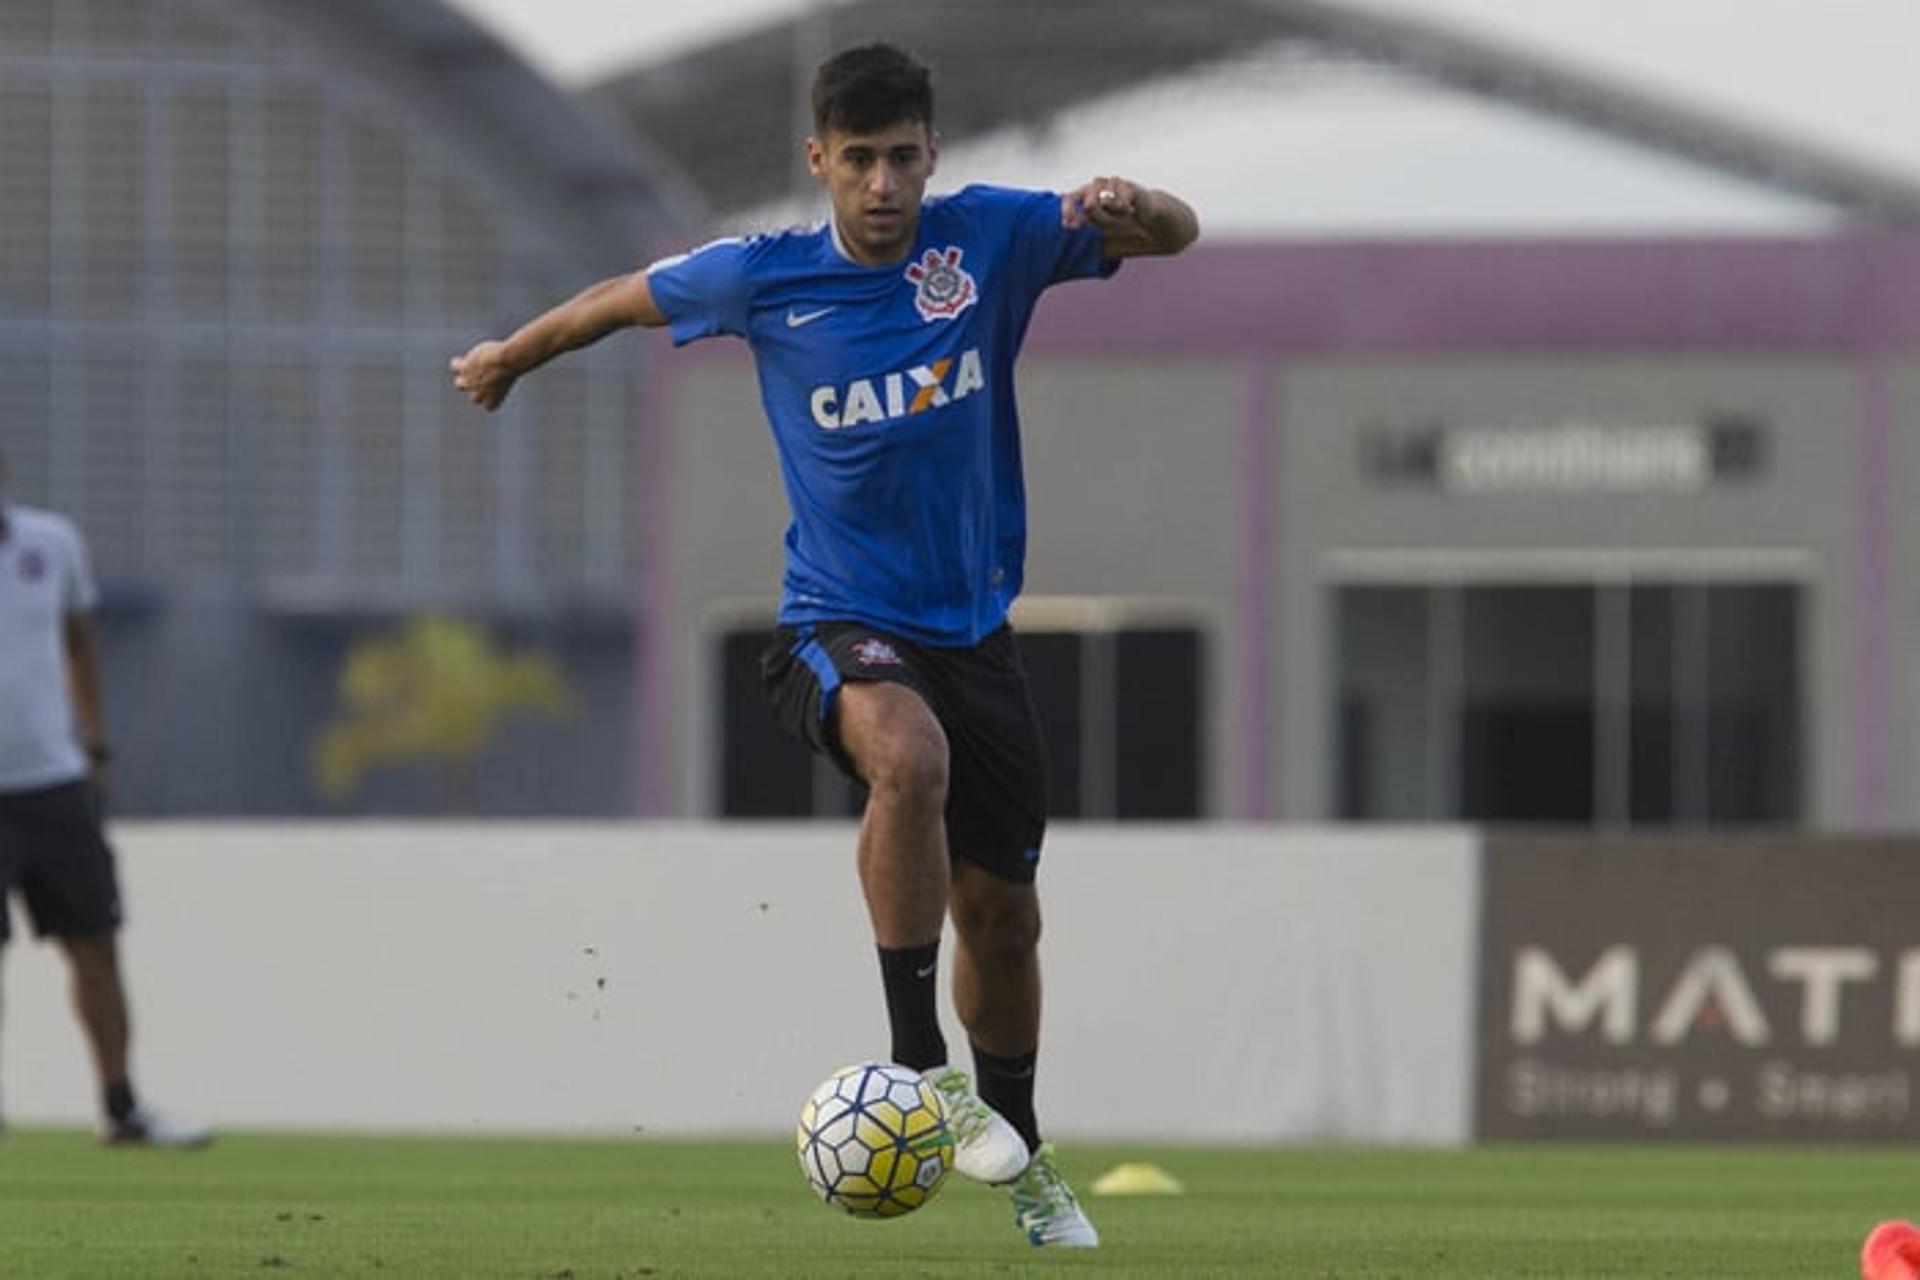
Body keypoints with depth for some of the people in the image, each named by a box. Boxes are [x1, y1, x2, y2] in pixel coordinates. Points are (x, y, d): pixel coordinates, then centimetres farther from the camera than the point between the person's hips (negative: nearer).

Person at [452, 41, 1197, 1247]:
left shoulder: (987, 239, -5)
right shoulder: (763, 279, -6)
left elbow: (1178, 235, -4)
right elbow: (627, 297, 13)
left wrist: (1134, 205, -27)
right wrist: (513, 355, 28)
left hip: (975, 627, 3)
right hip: (841, 626, -3)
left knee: (1001, 909, 11)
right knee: (908, 754, -37)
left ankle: (1024, 1155, 33)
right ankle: (920, 1062, -30)